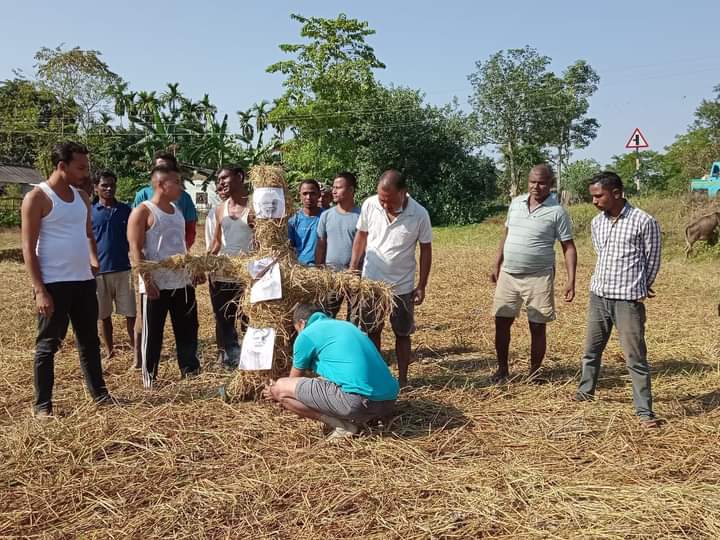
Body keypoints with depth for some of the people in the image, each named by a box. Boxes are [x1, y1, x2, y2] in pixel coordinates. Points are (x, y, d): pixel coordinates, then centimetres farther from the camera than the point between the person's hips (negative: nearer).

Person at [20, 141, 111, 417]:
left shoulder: (82, 197, 11)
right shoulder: (37, 198, -9)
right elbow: (28, 248, -12)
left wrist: (94, 261, 6)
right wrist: (39, 290, -17)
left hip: (84, 281, 7)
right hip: (53, 284, -7)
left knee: (89, 341, 14)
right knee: (48, 345, 3)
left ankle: (99, 393, 26)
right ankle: (42, 404, 14)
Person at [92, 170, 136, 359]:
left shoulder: (125, 210, 4)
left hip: (123, 269, 0)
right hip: (99, 271, 0)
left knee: (130, 313, 1)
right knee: (104, 315, 9)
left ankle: (135, 347, 11)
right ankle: (110, 351, 21)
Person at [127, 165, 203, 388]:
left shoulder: (177, 210, 14)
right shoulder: (143, 212, -9)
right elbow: (136, 250, -14)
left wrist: (194, 269, 14)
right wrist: (147, 280, -20)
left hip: (182, 282, 7)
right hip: (156, 285, -7)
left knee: (188, 330, 14)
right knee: (153, 334, 3)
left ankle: (191, 372, 27)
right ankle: (149, 378, 15)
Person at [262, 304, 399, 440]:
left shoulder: (306, 335, 7)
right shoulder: (347, 325, 28)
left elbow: (295, 378, 22)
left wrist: (276, 393, 43)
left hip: (357, 399, -8)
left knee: (280, 388, 4)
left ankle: (342, 425, -1)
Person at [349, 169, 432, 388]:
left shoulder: (419, 214, -16)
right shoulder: (369, 205, -11)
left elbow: (426, 251, -5)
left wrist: (421, 286, -4)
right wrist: (352, 268, 1)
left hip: (402, 287, -2)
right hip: (371, 282, 2)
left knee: (402, 334, 11)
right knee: (371, 331, 13)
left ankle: (402, 379, 25)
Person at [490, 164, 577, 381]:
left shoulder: (557, 211, -8)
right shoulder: (516, 203, 6)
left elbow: (568, 247, -7)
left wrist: (571, 280, -14)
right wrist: (497, 265, 15)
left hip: (538, 277, -4)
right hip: (508, 274, 4)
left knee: (537, 327, 4)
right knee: (501, 323, 7)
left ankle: (534, 374, 19)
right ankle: (502, 369, 23)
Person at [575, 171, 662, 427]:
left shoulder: (644, 222, -10)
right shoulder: (596, 223, 6)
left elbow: (652, 261, 1)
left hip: (628, 300, -5)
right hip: (598, 296, 6)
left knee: (636, 358, -1)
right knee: (591, 350, 18)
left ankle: (644, 410, 10)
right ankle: (586, 391, 37)